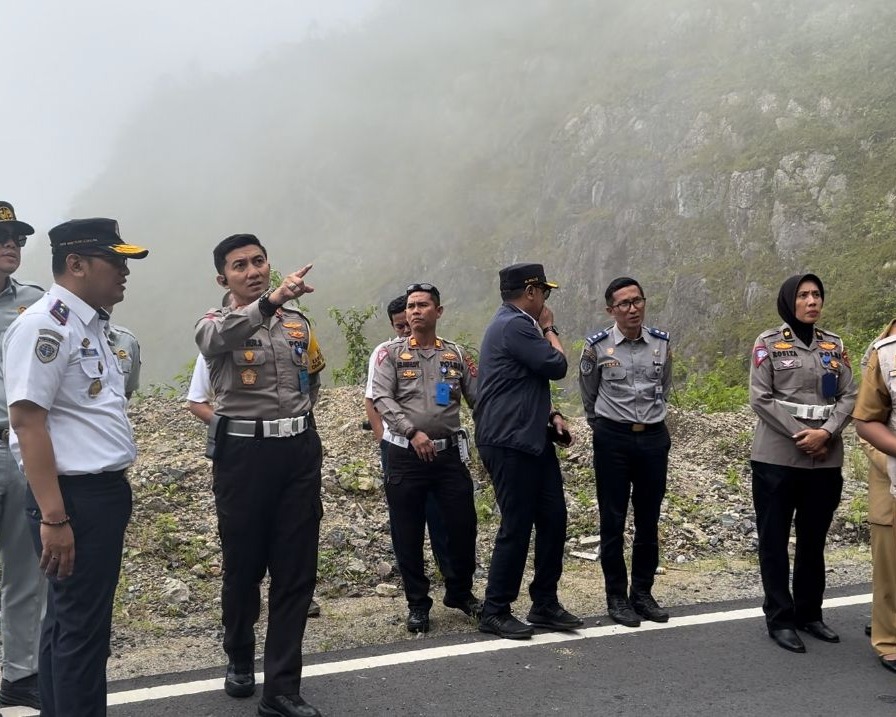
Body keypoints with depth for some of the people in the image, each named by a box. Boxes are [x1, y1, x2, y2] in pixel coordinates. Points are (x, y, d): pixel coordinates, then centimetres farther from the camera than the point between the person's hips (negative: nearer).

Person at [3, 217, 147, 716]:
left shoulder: (91, 325, 14)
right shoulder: (45, 325, -16)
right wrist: (53, 517, -24)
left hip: (105, 492, 10)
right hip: (74, 497, -10)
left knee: (71, 621, 19)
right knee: (82, 628, -2)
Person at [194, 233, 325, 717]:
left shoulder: (299, 324, 11)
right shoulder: (216, 324, -3)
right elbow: (219, 337, -30)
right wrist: (271, 300, -47)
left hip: (300, 451, 3)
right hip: (243, 455, -3)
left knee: (296, 572, 2)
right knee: (243, 567, 10)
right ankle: (240, 660, 36)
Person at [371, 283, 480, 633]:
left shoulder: (456, 353, 10)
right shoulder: (391, 353, 2)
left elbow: (476, 397, 8)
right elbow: (381, 399, -9)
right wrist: (413, 432, -19)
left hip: (449, 452, 2)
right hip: (406, 454, -2)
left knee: (463, 525, 6)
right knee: (408, 534, 4)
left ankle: (460, 592, 28)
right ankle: (418, 603, 20)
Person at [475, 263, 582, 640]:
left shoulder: (516, 324, 19)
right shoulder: (514, 325, -15)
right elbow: (557, 366, -16)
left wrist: (550, 414, 12)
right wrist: (550, 329, 1)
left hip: (533, 439, 10)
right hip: (509, 442, -10)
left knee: (553, 518, 9)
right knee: (516, 527, -4)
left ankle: (545, 603, 19)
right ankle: (495, 612, 7)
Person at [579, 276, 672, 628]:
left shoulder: (661, 342, 2)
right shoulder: (597, 346, -7)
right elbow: (588, 394, 8)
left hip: (654, 437, 3)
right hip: (612, 439, -3)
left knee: (648, 520, 9)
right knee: (613, 521, 3)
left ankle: (643, 593, 22)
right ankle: (617, 597, 14)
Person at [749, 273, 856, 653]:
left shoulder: (834, 344, 9)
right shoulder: (769, 343, -2)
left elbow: (849, 397, 4)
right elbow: (761, 399, -8)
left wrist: (825, 433, -13)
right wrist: (801, 436, -13)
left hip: (826, 459, 4)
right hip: (777, 457, -4)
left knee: (813, 540, 13)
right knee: (775, 541, 2)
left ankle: (809, 613, 26)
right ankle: (780, 619, 11)